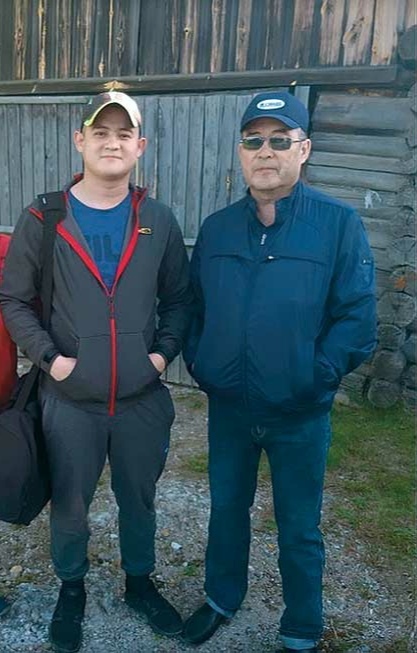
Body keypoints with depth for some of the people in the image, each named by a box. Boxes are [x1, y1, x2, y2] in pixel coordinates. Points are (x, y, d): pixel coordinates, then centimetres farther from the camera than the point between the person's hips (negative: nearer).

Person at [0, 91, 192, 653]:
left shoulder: (159, 221, 0)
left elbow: (178, 298, 7)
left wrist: (164, 351, -6)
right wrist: (49, 356, -12)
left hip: (142, 399, 2)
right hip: (70, 401, -1)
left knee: (139, 498, 19)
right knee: (69, 503, 17)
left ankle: (140, 582, 44)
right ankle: (71, 589, 43)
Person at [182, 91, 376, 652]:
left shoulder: (340, 224, -11)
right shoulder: (216, 228, 3)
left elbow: (356, 316, -12)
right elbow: (194, 306, 10)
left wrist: (316, 375, -18)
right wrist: (197, 361, -2)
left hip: (300, 415, -3)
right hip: (228, 407, 4)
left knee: (298, 530, 14)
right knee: (226, 509, 22)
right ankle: (222, 598, 48)